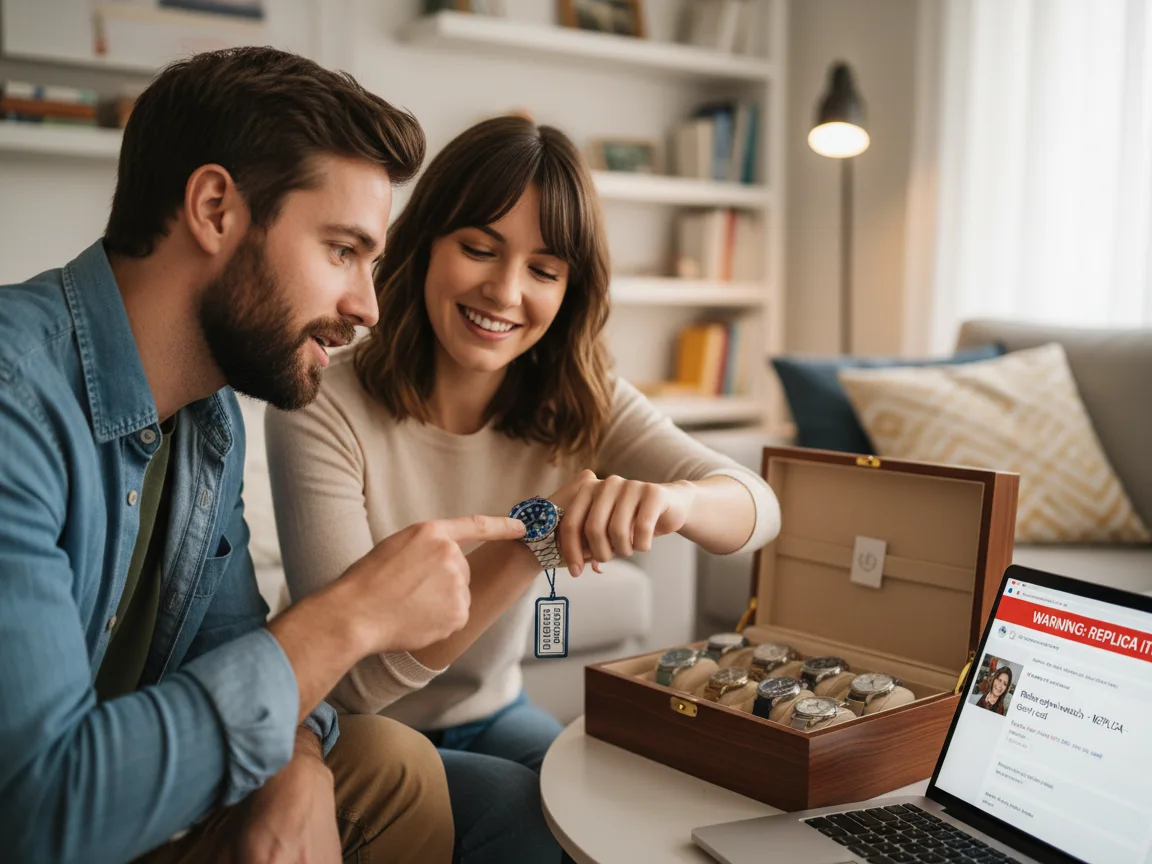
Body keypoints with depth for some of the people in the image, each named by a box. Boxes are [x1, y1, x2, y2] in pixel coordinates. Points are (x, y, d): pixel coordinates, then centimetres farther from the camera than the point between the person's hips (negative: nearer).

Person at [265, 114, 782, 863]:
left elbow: (758, 506, -19)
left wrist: (671, 499, -44)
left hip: (493, 715, 4)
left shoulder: (579, 407, -8)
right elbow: (360, 680, -26)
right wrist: (528, 545, -41)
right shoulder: (322, 412, -23)